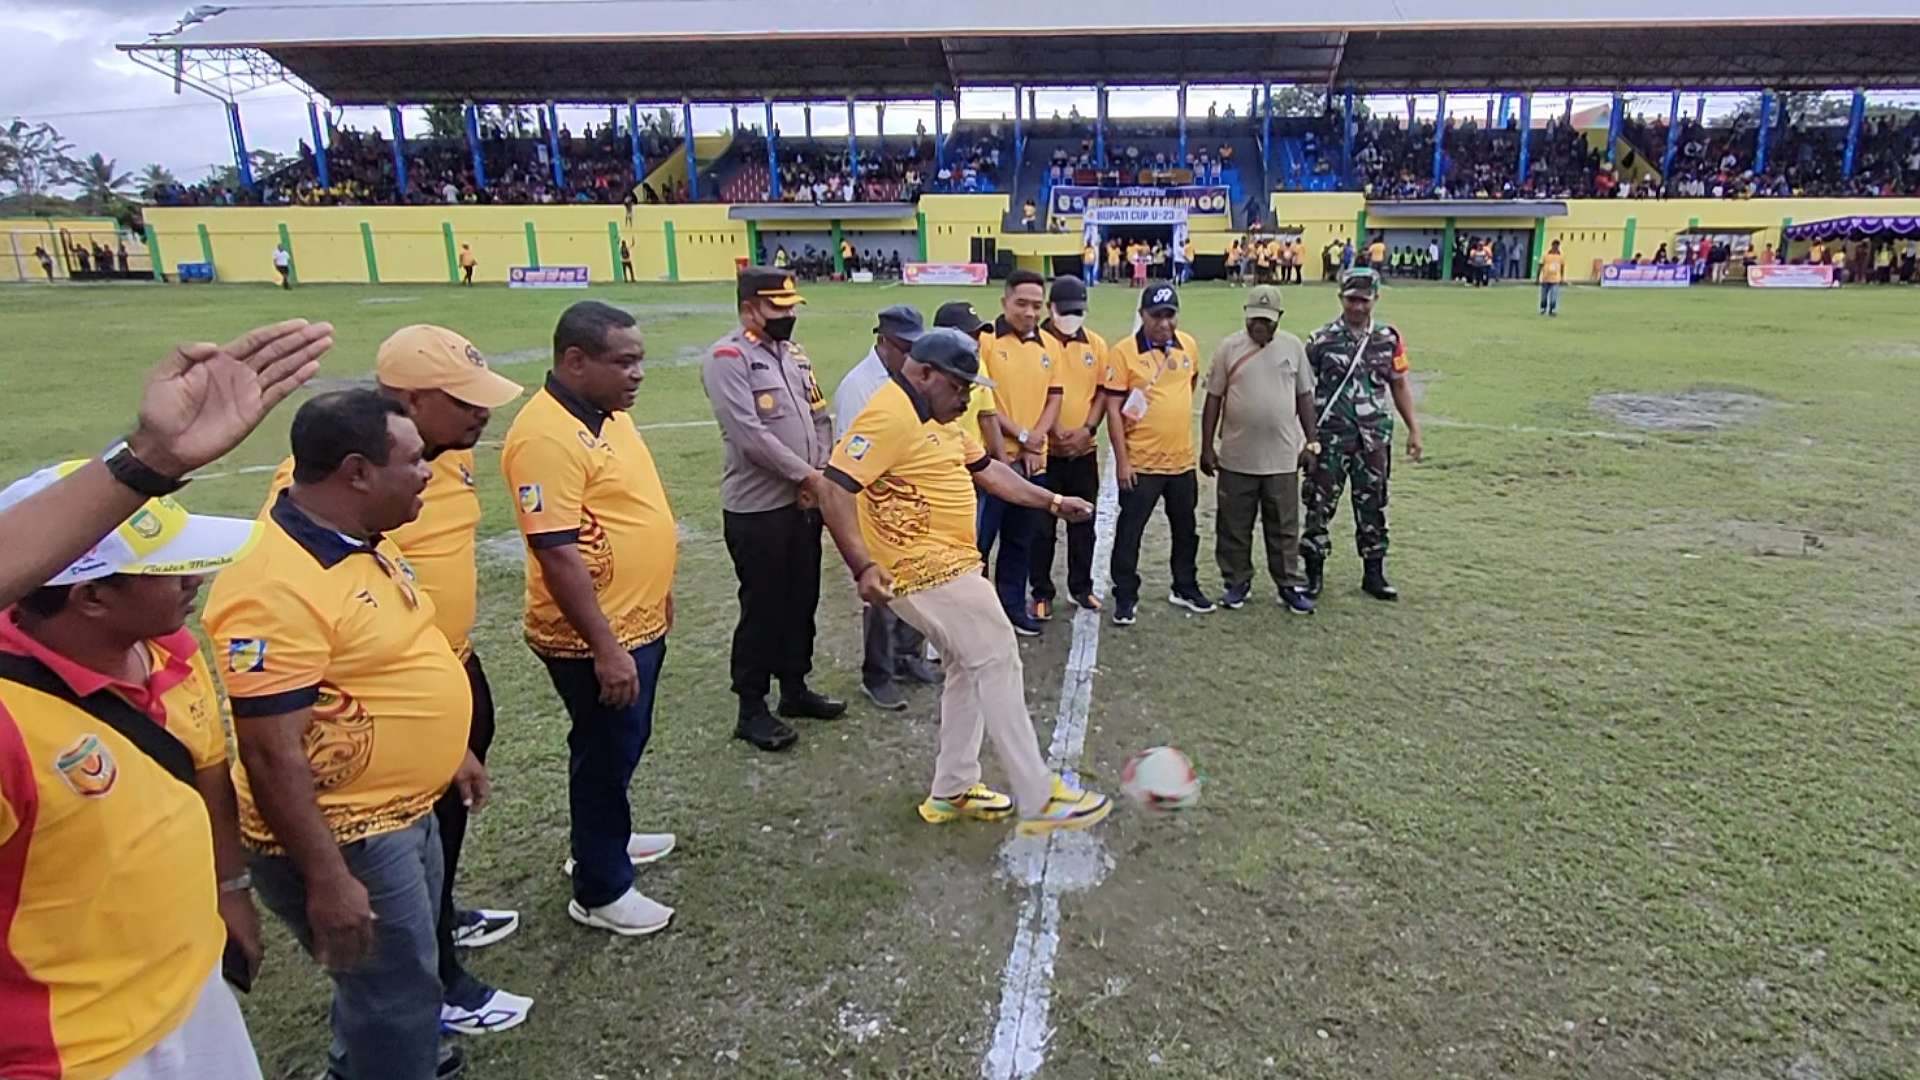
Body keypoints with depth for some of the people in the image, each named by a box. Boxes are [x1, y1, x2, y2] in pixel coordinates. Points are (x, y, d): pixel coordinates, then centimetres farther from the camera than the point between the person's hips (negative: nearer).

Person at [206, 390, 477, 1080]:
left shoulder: (363, 541, 3)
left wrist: (452, 749, 19)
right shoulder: (278, 585, -29)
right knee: (397, 994, 9)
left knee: (395, 979, 28)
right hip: (343, 837, -9)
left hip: (403, 812, 10)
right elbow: (272, 753, -27)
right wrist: (325, 879, -23)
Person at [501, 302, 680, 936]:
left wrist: (657, 591, 21)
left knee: (622, 747, 24)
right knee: (605, 754, 7)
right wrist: (605, 648, -25)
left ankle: (603, 840, 45)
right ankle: (600, 891, 25)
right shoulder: (547, 435, -24)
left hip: (639, 623, 9)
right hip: (598, 639, -9)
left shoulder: (609, 413, 6)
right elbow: (557, 553, -27)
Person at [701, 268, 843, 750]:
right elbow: (750, 435, -22)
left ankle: (795, 688, 32)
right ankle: (752, 709, 17)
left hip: (805, 502, 8)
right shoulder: (728, 358, -13)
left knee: (802, 599, 16)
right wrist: (806, 475, -15)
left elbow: (820, 417, 15)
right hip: (758, 509, -8)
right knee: (762, 607, 2)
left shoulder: (794, 352, 12)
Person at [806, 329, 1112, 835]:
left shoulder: (935, 418, 16)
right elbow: (833, 488, -23)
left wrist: (1052, 501, 18)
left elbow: (986, 468, 22)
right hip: (929, 571, -11)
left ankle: (952, 791, 27)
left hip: (947, 566, 11)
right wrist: (862, 566, -28)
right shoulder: (890, 416, -17)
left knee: (970, 669, 16)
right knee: (997, 662, -6)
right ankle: (1039, 799, 2)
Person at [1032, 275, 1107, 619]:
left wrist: (1087, 429, -8)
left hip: (1084, 451, 4)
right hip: (1044, 451, -4)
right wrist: (1053, 431, -16)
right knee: (1041, 525, 4)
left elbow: (1102, 391, 7)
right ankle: (1041, 592, 16)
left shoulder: (1096, 344, 7)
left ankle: (1081, 586, 28)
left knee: (1083, 523, 13)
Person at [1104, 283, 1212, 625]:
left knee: (1186, 529, 18)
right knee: (1130, 531, 3)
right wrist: (1121, 460, -15)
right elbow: (1113, 409, -13)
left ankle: (1185, 588, 36)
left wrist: (1175, 412, 14)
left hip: (1182, 459, 6)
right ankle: (1125, 597, 16)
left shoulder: (1188, 344, 3)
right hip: (1140, 463, -5)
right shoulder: (1123, 351, -12)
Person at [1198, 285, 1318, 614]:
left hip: (1283, 458, 1)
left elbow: (1304, 396, 10)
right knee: (1234, 526, 8)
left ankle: (1290, 585, 20)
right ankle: (1237, 583, 22)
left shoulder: (1293, 347, 4)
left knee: (1284, 527, 9)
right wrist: (1207, 448, -1)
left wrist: (1310, 439, 7)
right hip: (1236, 458, -1)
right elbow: (1213, 399, 1)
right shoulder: (1229, 347, -1)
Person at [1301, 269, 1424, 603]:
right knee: (1320, 503, 1)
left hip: (1374, 438, 3)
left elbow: (1399, 386, 12)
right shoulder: (1321, 340, -4)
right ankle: (1314, 571, 14)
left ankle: (1374, 574, 20)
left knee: (1372, 506, 9)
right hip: (1330, 437, -3)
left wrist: (1413, 429, 10)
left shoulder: (1388, 339, 5)